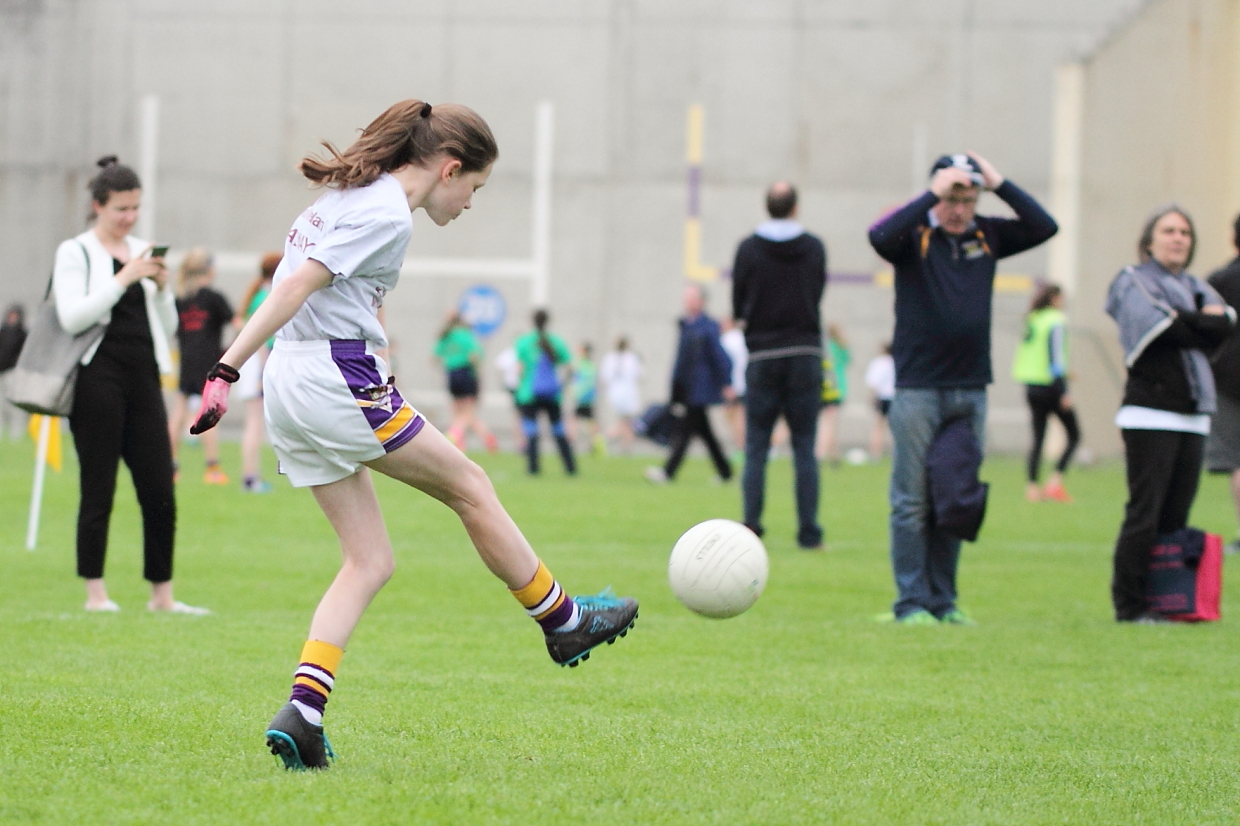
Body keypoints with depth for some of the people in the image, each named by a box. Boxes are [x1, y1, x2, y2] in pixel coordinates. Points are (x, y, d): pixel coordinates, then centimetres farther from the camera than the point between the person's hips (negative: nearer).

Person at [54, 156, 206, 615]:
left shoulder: (144, 252, 16)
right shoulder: (75, 253, 0)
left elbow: (168, 328, 18)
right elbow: (72, 317, -13)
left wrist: (162, 287, -1)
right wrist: (123, 279, -17)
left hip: (144, 377, 5)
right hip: (99, 378, -5)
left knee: (160, 493, 2)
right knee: (98, 490, -3)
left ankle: (162, 594, 9)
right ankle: (95, 592, 5)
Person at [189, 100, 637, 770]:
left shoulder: (349, 195, 18)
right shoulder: (388, 214, -12)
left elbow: (295, 283, 17)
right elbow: (296, 286, -19)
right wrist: (227, 371, -20)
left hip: (289, 388, 10)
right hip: (338, 381, -10)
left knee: (370, 561, 8)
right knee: (469, 487, 9)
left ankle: (302, 712, -6)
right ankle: (562, 622, 23)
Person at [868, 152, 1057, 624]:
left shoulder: (987, 237, 9)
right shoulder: (914, 235, -5)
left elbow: (1044, 227, 0)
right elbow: (880, 236, -26)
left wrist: (1000, 185, -5)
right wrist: (932, 195, -23)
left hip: (971, 390, 5)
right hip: (918, 388, -5)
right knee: (912, 501, -2)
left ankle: (943, 601, 14)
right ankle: (911, 603, 2)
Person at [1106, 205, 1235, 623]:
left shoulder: (1195, 287, 19)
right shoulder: (1134, 282, 2)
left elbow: (1224, 323, -1)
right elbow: (1162, 328, -15)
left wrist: (1181, 320, -9)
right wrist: (1202, 323, -2)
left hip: (1193, 415, 6)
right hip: (1149, 412, -6)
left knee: (1176, 514, 5)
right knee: (1145, 513, -8)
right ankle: (1129, 604, -5)